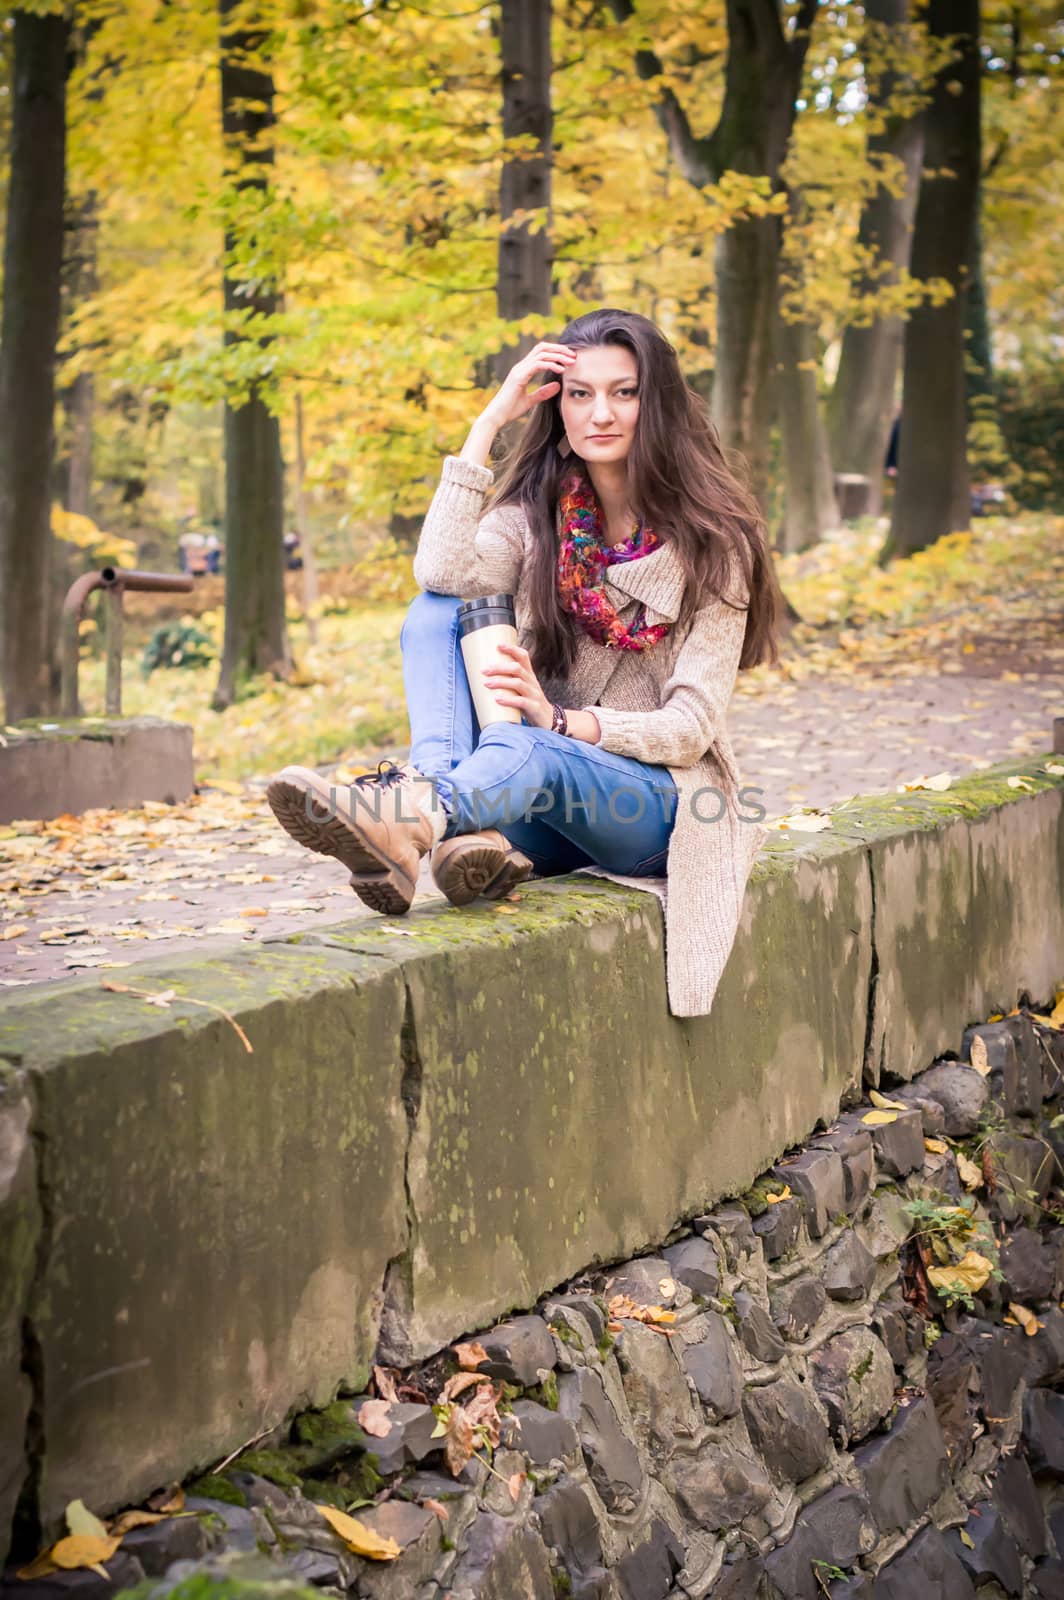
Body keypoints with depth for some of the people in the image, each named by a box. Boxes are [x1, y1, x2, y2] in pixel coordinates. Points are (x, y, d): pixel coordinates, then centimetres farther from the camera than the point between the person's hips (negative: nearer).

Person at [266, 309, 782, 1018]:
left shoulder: (712, 539, -3)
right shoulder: (538, 514, 8)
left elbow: (691, 725, -10)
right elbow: (443, 572, -15)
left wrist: (561, 720, -27)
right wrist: (490, 421, -14)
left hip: (654, 800, -4)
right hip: (543, 804, 4)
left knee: (531, 750, -37)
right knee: (436, 610, -16)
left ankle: (406, 823, -71)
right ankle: (468, 828, -42)